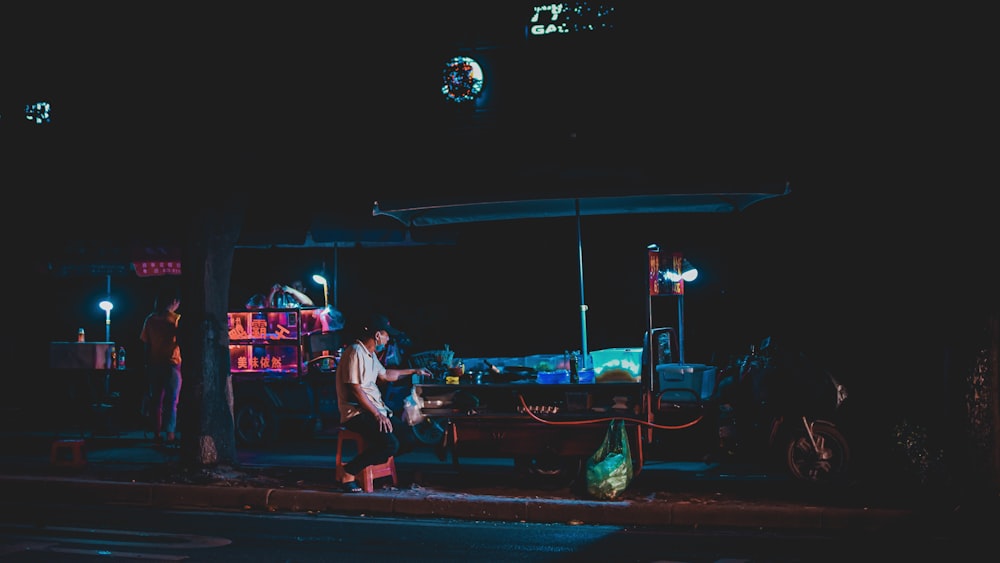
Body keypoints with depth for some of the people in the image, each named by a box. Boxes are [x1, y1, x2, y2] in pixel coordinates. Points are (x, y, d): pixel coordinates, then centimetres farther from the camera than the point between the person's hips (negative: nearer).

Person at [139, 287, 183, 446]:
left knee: (156, 400, 11)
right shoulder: (176, 319, -7)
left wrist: (148, 364, 12)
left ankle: (157, 434, 12)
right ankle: (170, 434, -8)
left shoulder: (150, 319, 7)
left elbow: (145, 344, 7)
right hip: (171, 363, -4)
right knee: (171, 401, -1)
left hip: (154, 364, 4)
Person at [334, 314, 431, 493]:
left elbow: (385, 374, 35)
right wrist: (377, 414, -20)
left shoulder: (370, 354, 18)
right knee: (390, 443, -28)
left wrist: (413, 371, 39)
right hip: (357, 414, -10)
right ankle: (348, 473, -18)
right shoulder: (355, 352, -15)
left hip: (374, 409, 10)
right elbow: (355, 390, -20)